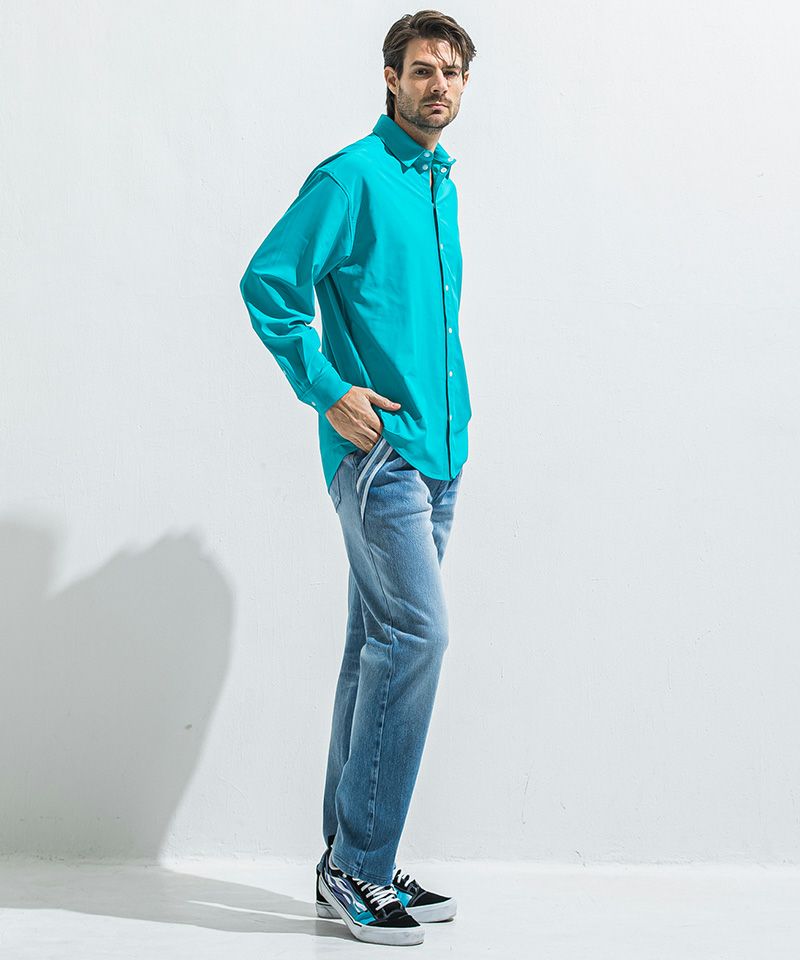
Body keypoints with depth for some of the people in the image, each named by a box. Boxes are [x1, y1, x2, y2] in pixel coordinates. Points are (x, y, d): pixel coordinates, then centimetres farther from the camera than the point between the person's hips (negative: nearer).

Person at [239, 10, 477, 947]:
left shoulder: (440, 183, 18)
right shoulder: (351, 178, -7)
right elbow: (267, 282, -11)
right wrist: (327, 389, -14)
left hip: (436, 450, 8)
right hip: (377, 447, -8)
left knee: (381, 645, 9)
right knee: (417, 631, -15)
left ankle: (348, 865, 18)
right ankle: (358, 867, -5)